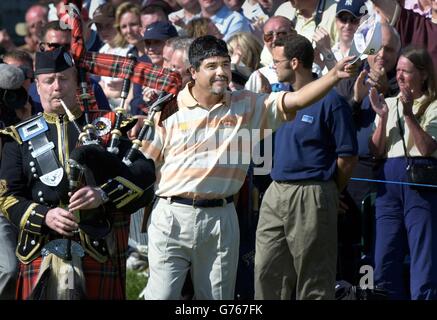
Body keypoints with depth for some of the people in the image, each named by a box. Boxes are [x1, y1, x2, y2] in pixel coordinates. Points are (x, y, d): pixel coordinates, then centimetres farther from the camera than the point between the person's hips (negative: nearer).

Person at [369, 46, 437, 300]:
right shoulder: (389, 104, 16)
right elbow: (376, 151, 9)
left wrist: (409, 115, -16)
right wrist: (383, 117, -3)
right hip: (389, 181, 5)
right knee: (385, 261, 5)